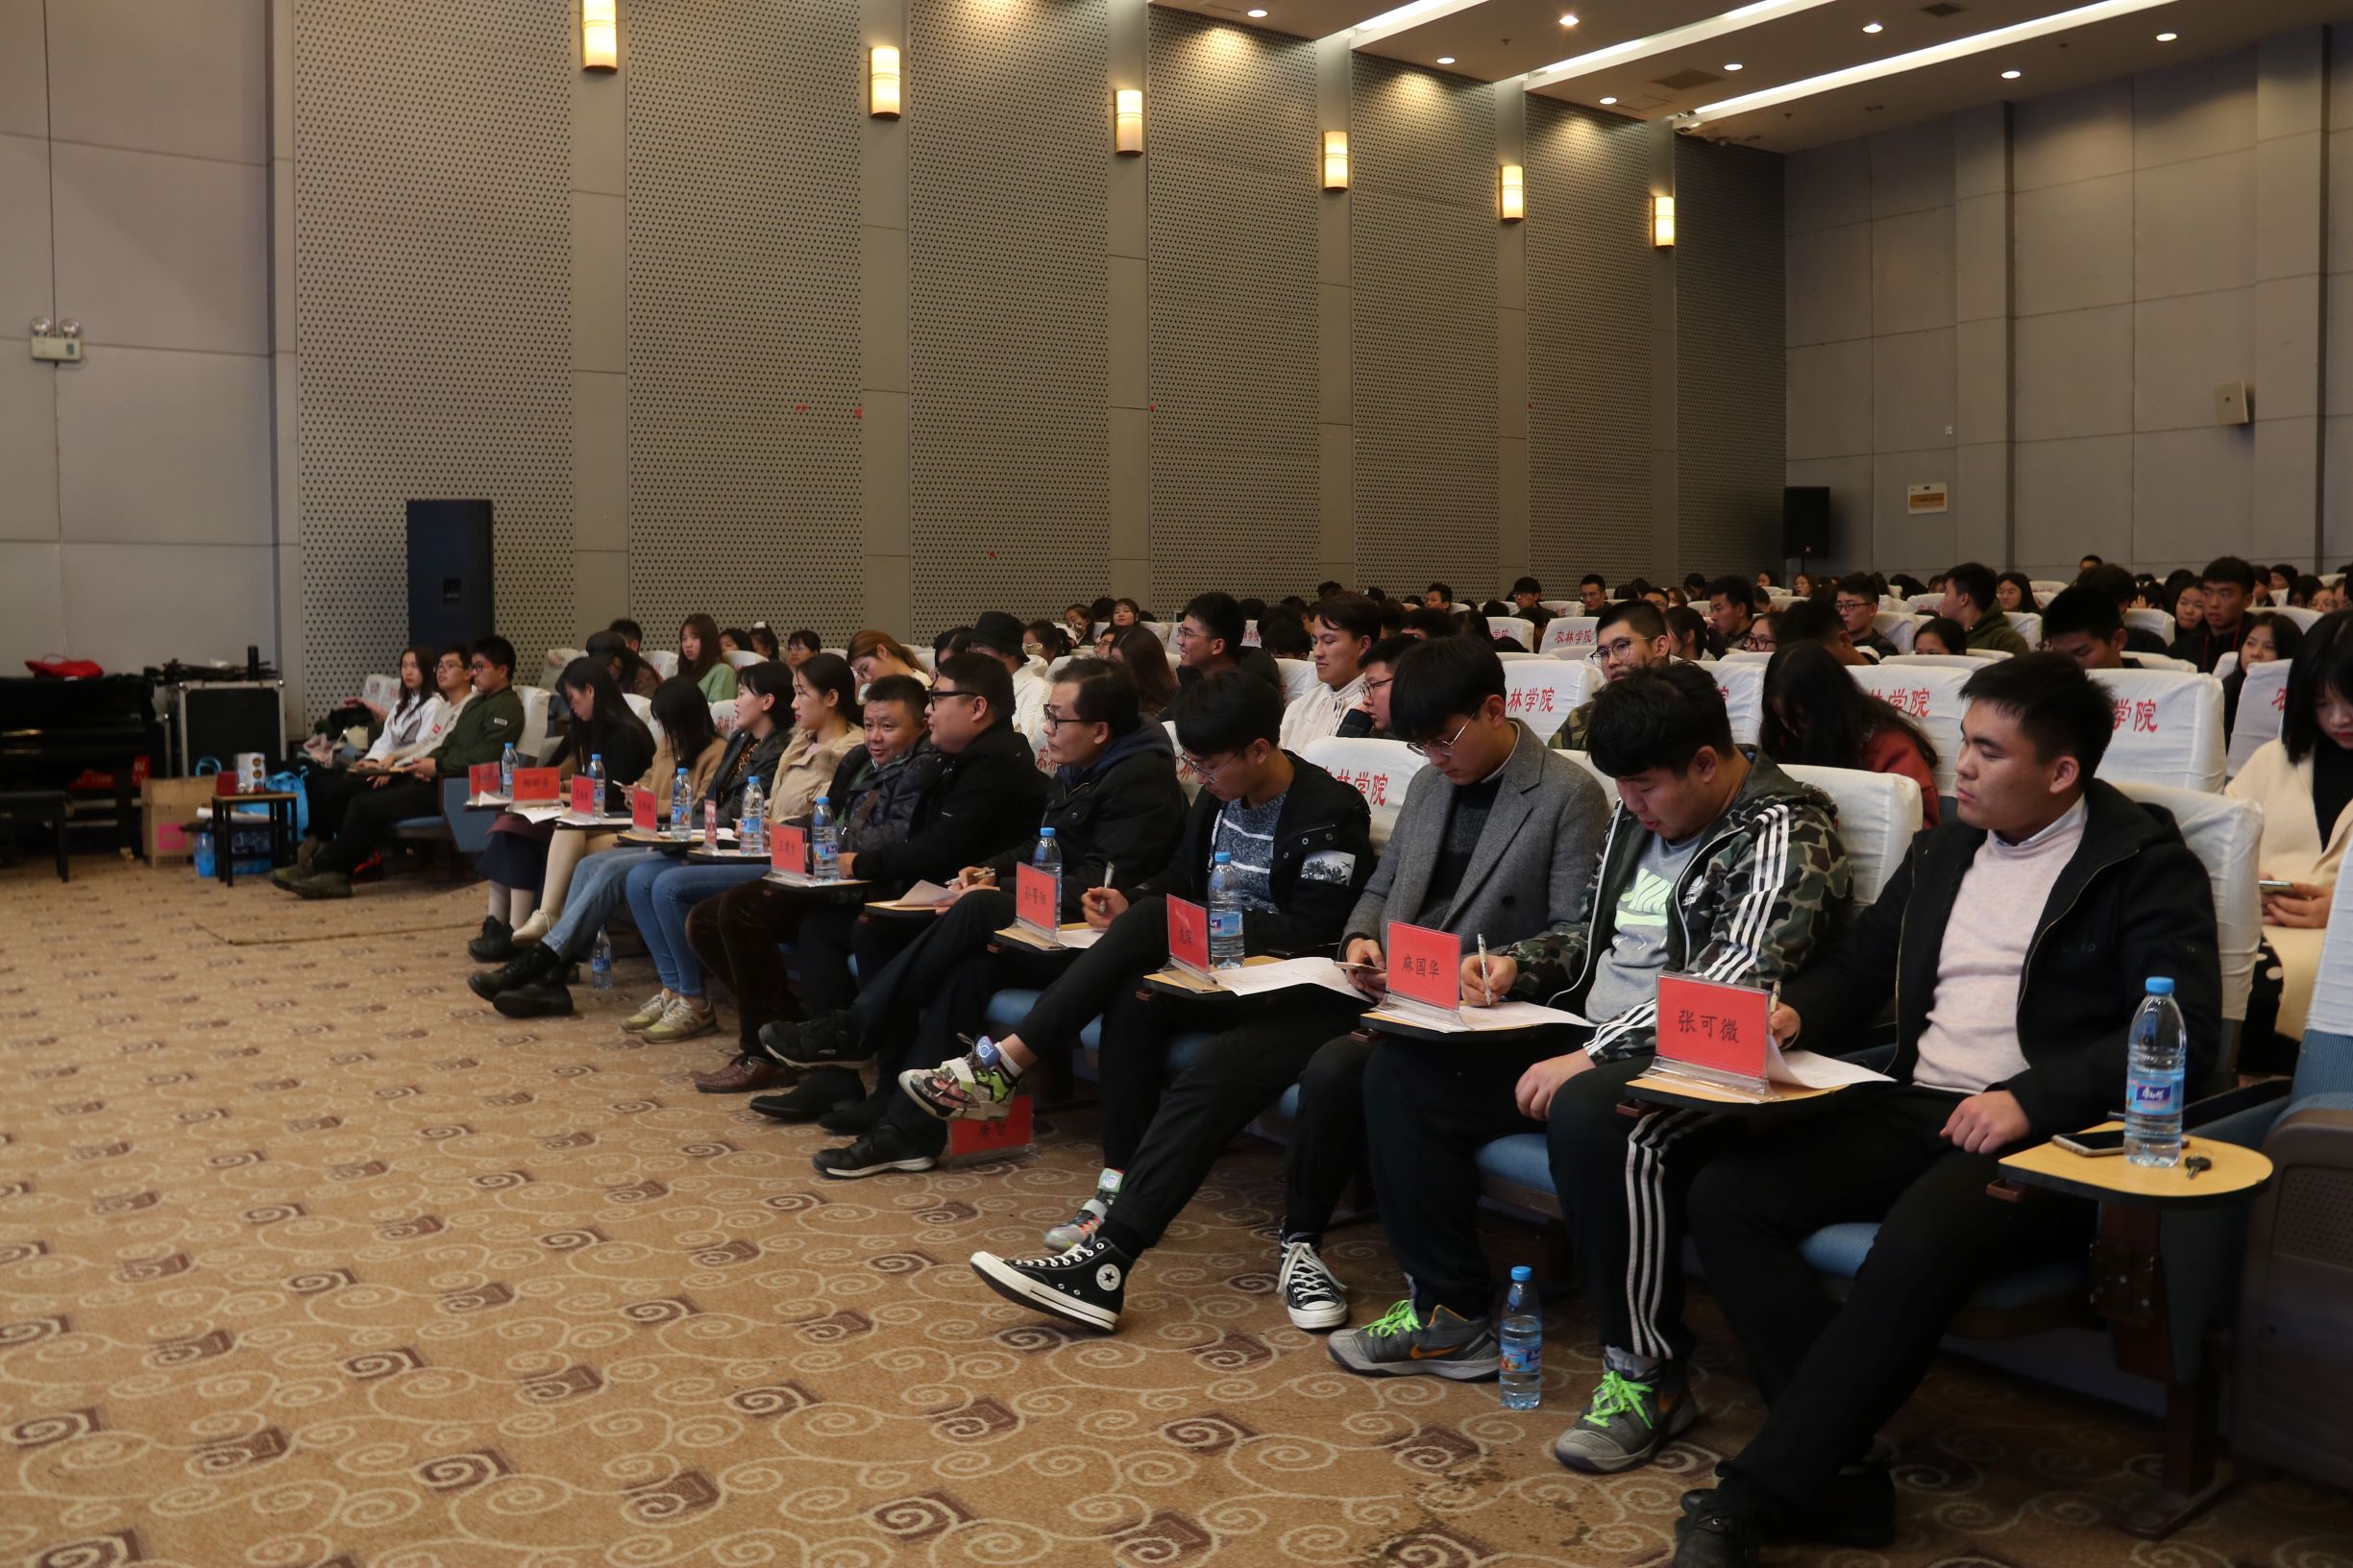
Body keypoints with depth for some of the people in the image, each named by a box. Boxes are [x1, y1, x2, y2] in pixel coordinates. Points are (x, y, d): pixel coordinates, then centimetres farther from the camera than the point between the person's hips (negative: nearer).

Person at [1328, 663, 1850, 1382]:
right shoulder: (1639, 816, 12)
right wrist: (1515, 965, 3)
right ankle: (1451, 1314, 7)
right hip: (1591, 1039, 9)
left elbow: (1730, 987, -25)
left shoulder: (1782, 837, -13)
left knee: (1587, 1113, -40)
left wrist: (1592, 1056, -28)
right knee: (1401, 1072, 0)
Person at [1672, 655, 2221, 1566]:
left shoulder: (2147, 866, -1)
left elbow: (2186, 1036, -11)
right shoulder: (1943, 850, 19)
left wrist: (2030, 1100, -22)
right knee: (1725, 1195, -16)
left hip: (2045, 1136, -6)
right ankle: (1839, 1471, -16)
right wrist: (1795, 1014, 2)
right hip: (1911, 1112, 7)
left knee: (1918, 1244, -36)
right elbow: (1858, 968, 25)